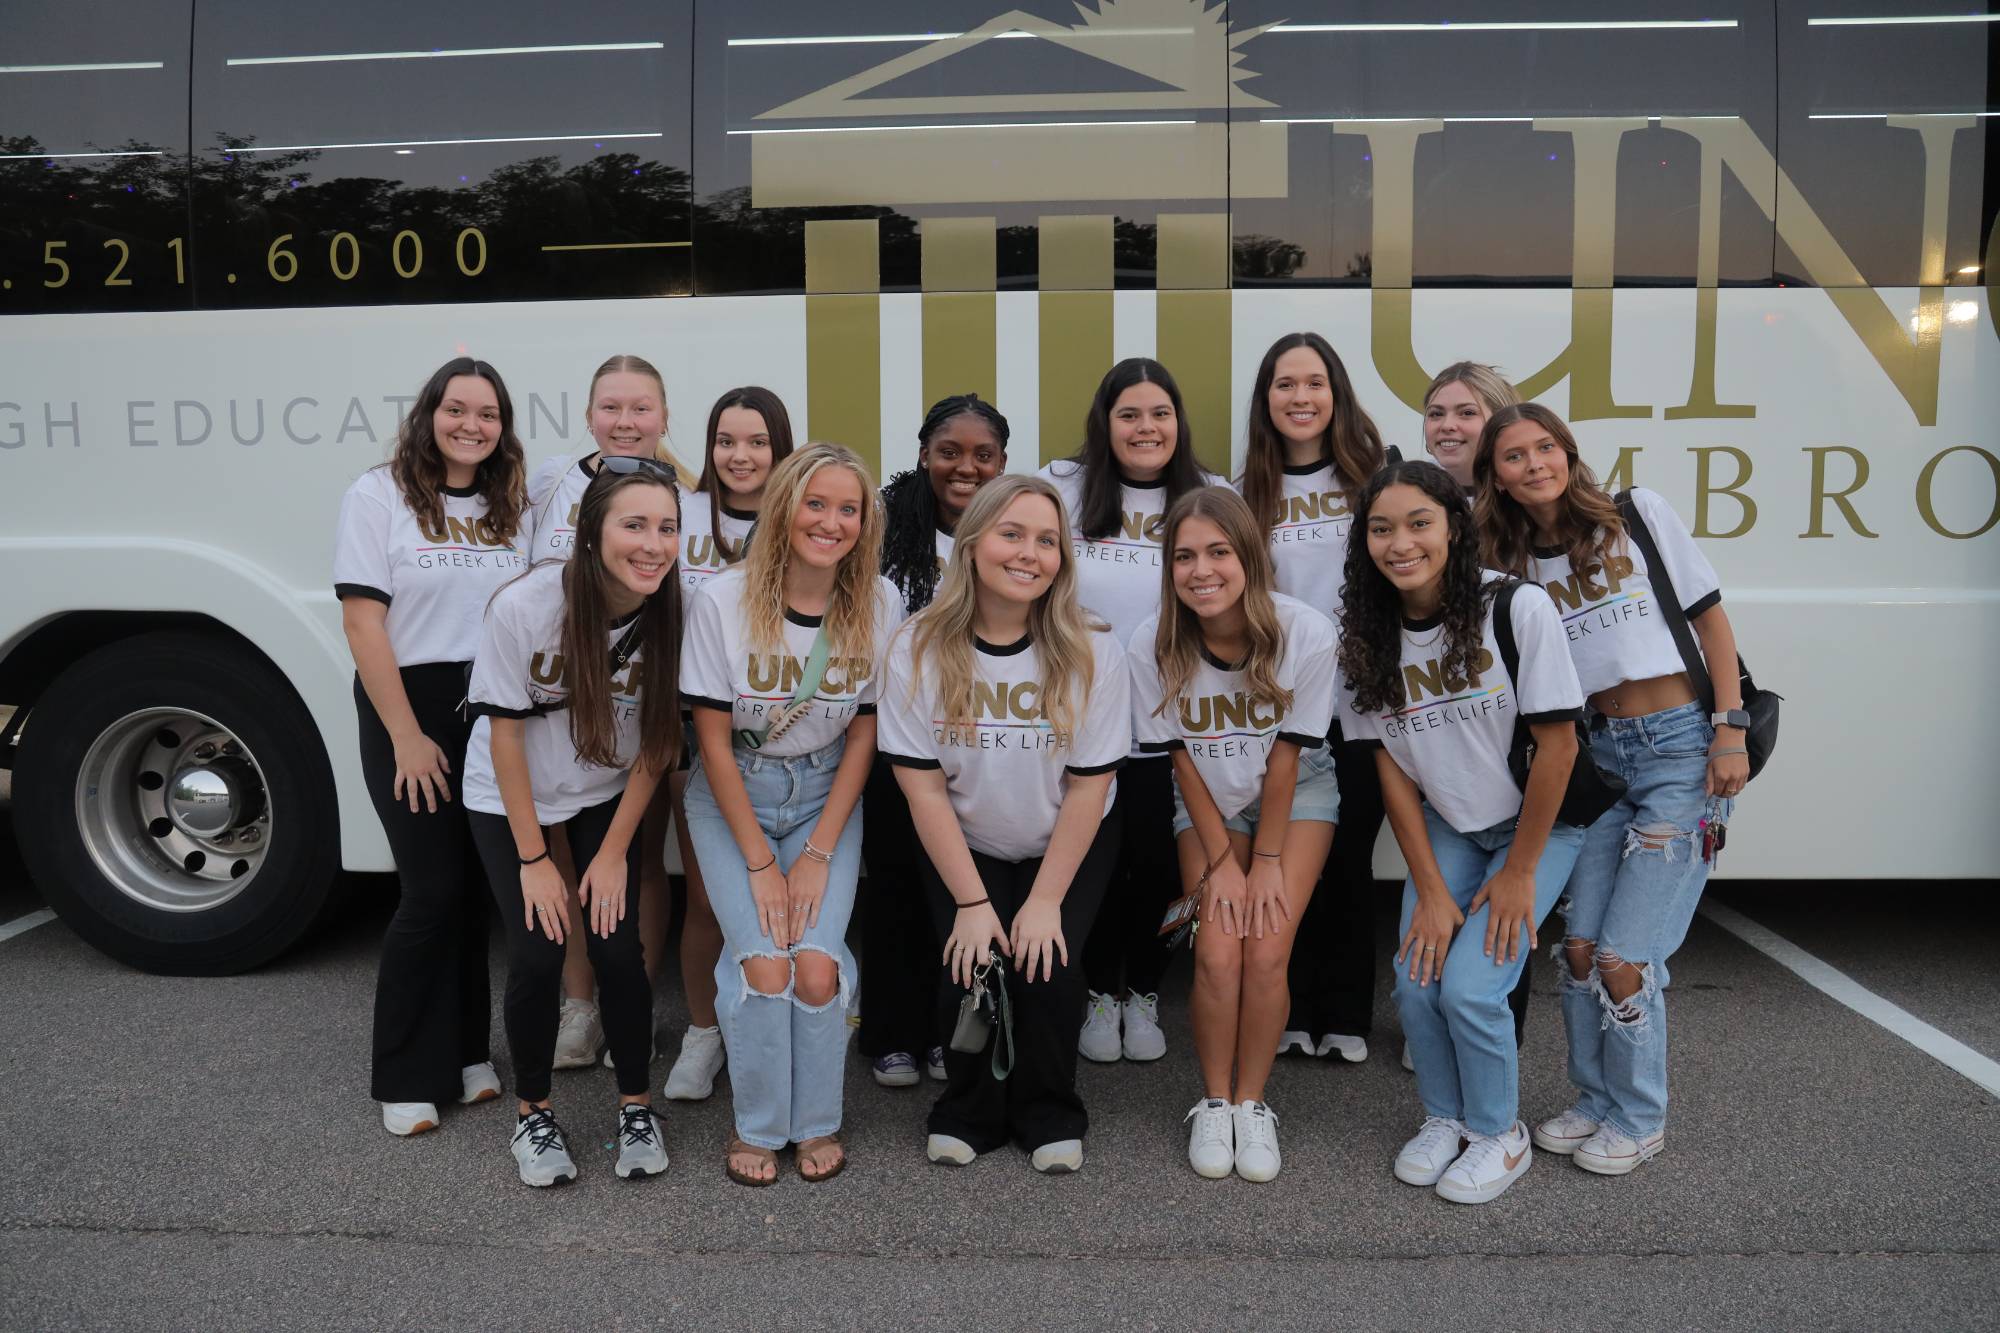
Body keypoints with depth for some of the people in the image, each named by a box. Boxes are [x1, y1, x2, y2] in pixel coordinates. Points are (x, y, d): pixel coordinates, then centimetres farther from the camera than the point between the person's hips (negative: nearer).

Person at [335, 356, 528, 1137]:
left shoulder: (505, 508, 9)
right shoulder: (378, 496, -5)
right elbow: (362, 621, -10)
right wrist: (407, 736, -13)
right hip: (410, 707, -4)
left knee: (473, 888, 10)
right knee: (435, 891, -5)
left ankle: (464, 1054, 24)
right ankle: (406, 1079, 10)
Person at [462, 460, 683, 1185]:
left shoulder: (668, 614, -20)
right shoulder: (524, 605, -27)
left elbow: (655, 744, -9)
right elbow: (504, 731, -17)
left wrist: (613, 852, -8)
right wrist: (533, 858, -14)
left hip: (607, 797, 2)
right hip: (508, 799, -1)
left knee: (618, 951, -9)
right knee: (537, 955, -10)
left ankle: (636, 1108, 14)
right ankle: (533, 1113, 15)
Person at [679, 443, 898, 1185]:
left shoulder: (878, 604, -10)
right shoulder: (724, 600, -16)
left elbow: (863, 735, -4)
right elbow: (713, 740, -11)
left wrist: (818, 854, -10)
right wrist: (760, 863, -13)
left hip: (825, 796, 1)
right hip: (732, 796, -1)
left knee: (817, 964, -16)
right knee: (764, 962, -17)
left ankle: (817, 1122, 10)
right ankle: (757, 1126, 8)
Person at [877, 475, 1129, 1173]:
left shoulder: (1090, 651, -16)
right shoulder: (920, 647, -16)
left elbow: (1088, 788, -12)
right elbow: (924, 787, -14)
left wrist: (1046, 901, -15)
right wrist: (971, 902, -15)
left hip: (1068, 848, 0)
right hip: (959, 848, 0)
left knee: (1046, 972, -17)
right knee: (972, 971, -16)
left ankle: (1050, 1116, 11)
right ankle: (968, 1112, 13)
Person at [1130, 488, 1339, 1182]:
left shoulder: (1306, 632, -26)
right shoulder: (1154, 643, -23)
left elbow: (1286, 755, -16)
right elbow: (1181, 756, -11)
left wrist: (1270, 860, -11)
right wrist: (1221, 860, -10)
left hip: (1296, 793, -1)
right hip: (1209, 801, 1)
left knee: (1267, 949, -14)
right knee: (1218, 952, -13)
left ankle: (1252, 1102, 8)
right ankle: (1214, 1103, 10)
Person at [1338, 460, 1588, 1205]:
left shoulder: (1518, 609, -22)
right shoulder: (1368, 639, -9)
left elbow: (1558, 744, -17)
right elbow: (1391, 769, -5)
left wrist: (1519, 871, -13)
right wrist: (1430, 890, -10)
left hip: (1537, 825, -3)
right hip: (1444, 829, 4)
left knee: (1470, 987, -15)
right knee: (1415, 982, -10)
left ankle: (1499, 1135, 13)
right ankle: (1445, 1119, 20)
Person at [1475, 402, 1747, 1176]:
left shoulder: (1638, 515, -1)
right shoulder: (1514, 562, 7)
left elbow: (1709, 616, 0)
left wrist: (1731, 727, -7)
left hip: (1682, 743, -4)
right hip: (1599, 752, 4)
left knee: (1624, 956, -8)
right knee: (1578, 945, -1)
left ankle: (1639, 1120, 14)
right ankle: (1596, 1103, 22)